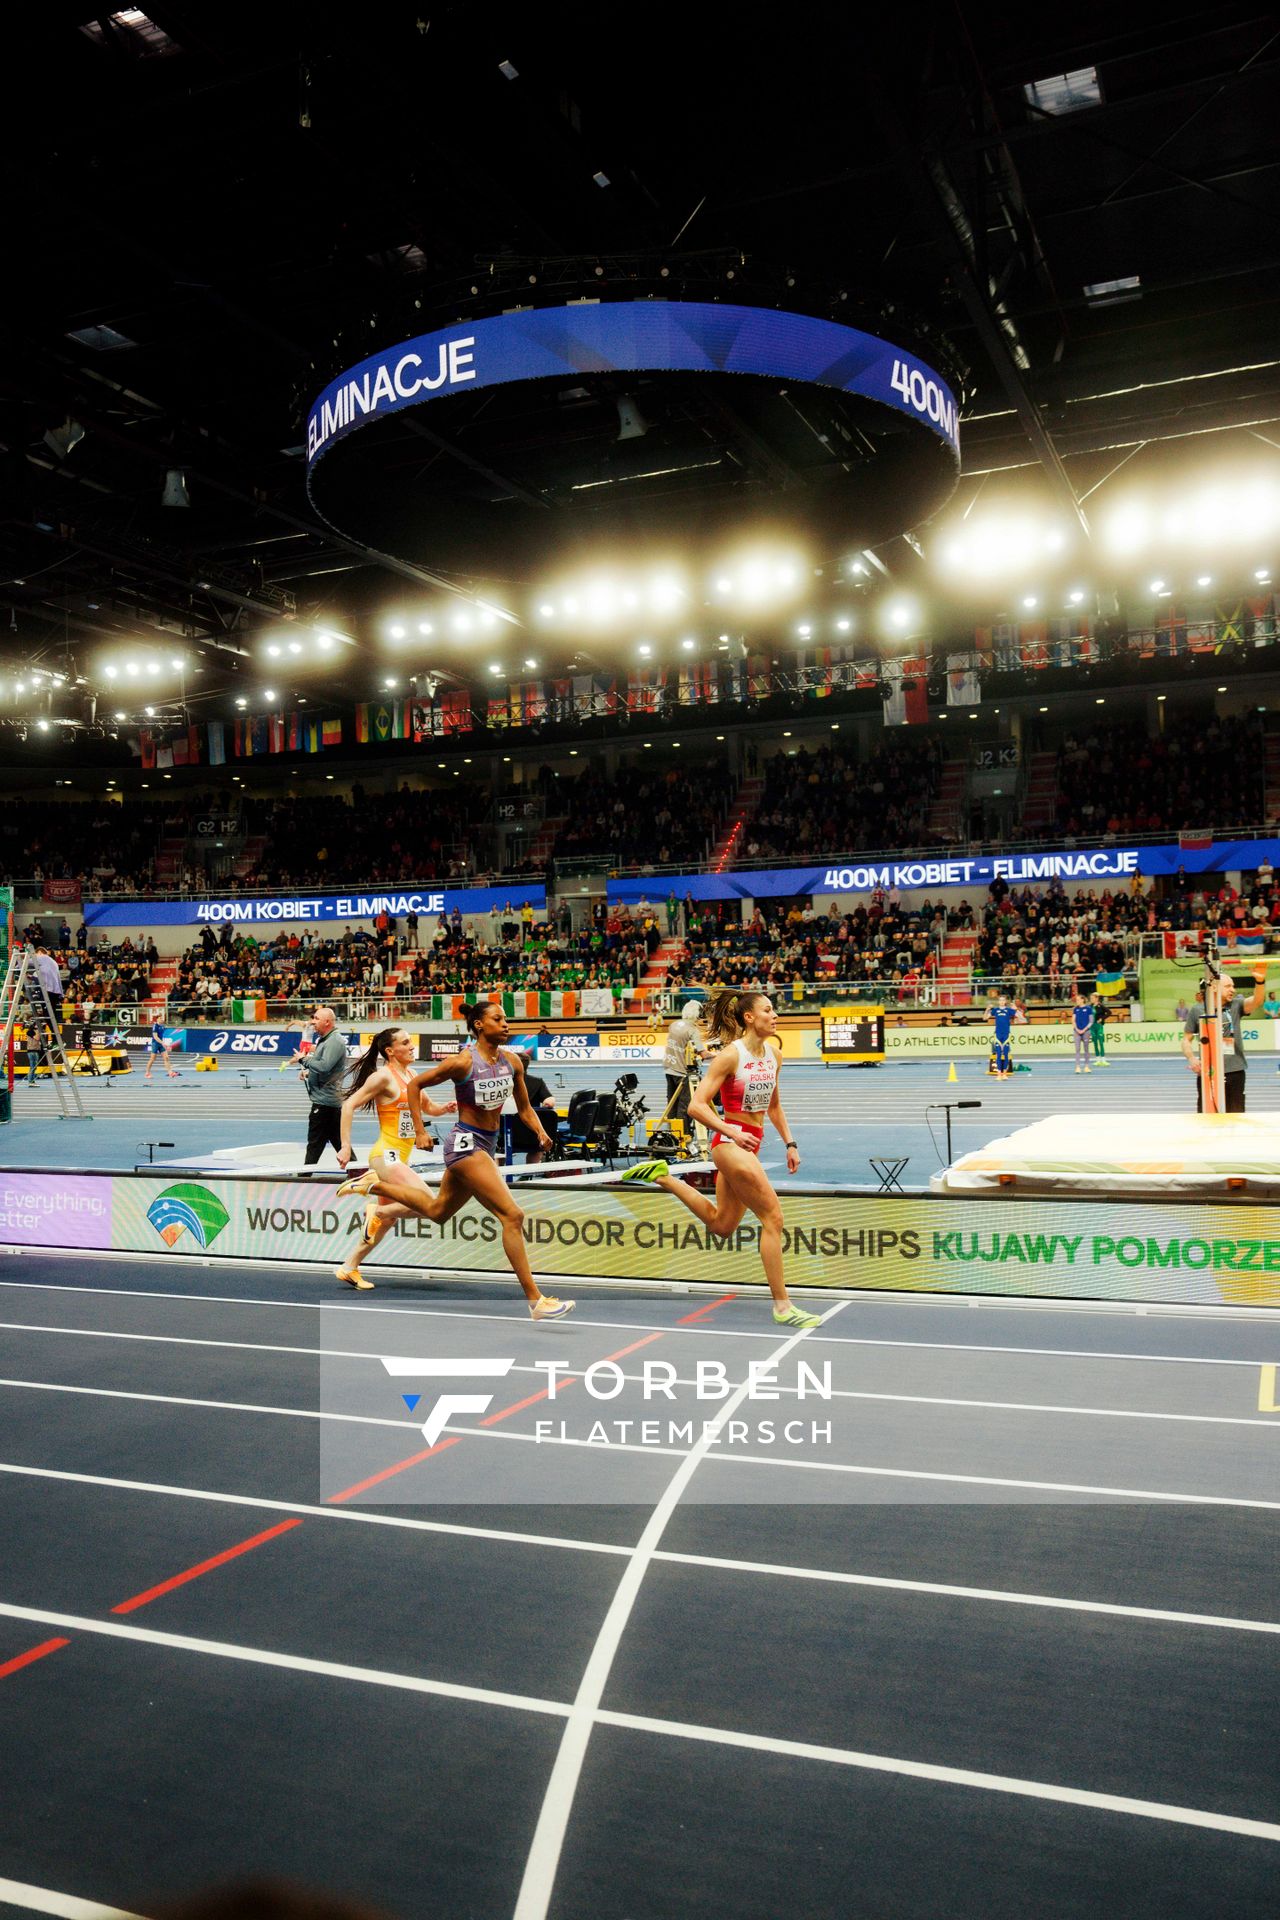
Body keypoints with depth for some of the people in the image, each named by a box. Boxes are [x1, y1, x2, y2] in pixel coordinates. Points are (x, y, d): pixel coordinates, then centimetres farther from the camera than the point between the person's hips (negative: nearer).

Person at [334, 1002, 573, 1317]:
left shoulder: (512, 1061, 2)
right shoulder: (463, 1061, -15)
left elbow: (524, 1108, 11)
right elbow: (415, 1084, -5)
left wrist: (541, 1132, -7)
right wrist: (420, 1132, -8)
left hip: (487, 1145, 8)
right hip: (466, 1144, -8)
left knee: (437, 1211, 25)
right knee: (512, 1215, -16)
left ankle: (376, 1184, 44)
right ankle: (535, 1300, -12)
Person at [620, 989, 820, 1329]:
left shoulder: (772, 1056, 8)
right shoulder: (731, 1055, -14)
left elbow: (774, 1106, 22)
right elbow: (696, 1106, -17)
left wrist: (789, 1143, 13)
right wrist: (732, 1132, -25)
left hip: (750, 1145, 9)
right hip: (730, 1143, -9)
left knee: (721, 1226, 18)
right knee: (772, 1217, -12)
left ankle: (663, 1177, 29)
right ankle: (782, 1306, -4)